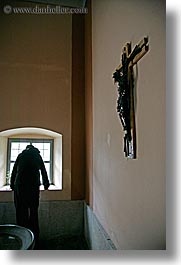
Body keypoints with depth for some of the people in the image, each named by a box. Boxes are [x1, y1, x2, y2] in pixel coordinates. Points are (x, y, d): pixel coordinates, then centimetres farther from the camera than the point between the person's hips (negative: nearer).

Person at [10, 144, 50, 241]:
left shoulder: (21, 155, 16)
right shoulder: (38, 156, 18)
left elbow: (14, 170, 15)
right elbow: (43, 171, 24)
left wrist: (12, 184, 23)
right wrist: (46, 184, 35)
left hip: (20, 185, 0)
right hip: (34, 185, 0)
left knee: (21, 210, 6)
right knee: (33, 210, 8)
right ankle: (34, 236, 12)